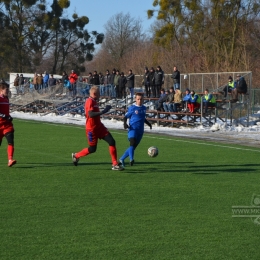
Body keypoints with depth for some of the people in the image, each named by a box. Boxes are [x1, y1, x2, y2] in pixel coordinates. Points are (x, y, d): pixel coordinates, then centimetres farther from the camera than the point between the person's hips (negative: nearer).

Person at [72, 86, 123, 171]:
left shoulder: (94, 101, 11)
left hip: (99, 127, 9)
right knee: (92, 149, 4)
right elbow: (91, 114, -31)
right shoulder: (90, 101, -19)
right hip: (91, 129, -9)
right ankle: (76, 155, 30)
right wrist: (103, 111, -32)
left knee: (112, 142, -4)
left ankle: (115, 164, -1)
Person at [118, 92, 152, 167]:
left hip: (140, 131, 6)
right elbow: (125, 117, 0)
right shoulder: (132, 108, -4)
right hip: (132, 129, -6)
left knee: (133, 147, 8)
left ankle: (121, 159, 20)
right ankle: (131, 159, -36)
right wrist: (125, 123, -17)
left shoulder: (144, 108, 13)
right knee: (132, 143, -27)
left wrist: (148, 123, 19)